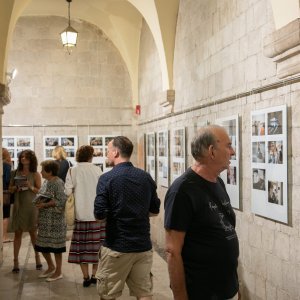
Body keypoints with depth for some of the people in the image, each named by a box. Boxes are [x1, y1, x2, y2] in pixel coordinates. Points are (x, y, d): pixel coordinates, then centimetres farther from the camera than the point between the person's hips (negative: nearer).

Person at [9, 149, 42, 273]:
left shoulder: (35, 175, -3)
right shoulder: (15, 173, 4)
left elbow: (40, 190, -3)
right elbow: (10, 189, 10)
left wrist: (31, 187, -20)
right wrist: (15, 187, -11)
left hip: (31, 206, -2)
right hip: (18, 206, 2)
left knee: (33, 232, 8)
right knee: (17, 233, 4)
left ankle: (37, 258, 22)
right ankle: (15, 261, 10)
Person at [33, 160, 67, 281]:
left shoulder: (58, 183, -16)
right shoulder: (46, 181, 10)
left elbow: (61, 201, -21)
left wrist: (45, 204, -21)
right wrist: (38, 202, 1)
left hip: (55, 220, -9)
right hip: (44, 220, 9)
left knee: (55, 245, 3)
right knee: (42, 244, 15)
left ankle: (58, 272, 17)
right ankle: (51, 267, 34)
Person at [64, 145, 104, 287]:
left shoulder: (72, 171, -3)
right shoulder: (97, 170, -4)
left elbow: (67, 191, -8)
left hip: (80, 213, 1)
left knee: (81, 245, 8)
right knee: (97, 244, 10)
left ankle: (86, 277, 11)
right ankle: (94, 274, 11)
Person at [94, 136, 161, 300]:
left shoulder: (107, 178, -12)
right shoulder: (146, 177, 3)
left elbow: (100, 215, -15)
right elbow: (154, 210, 11)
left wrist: (113, 213, 6)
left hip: (117, 247, -4)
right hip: (143, 246, 4)